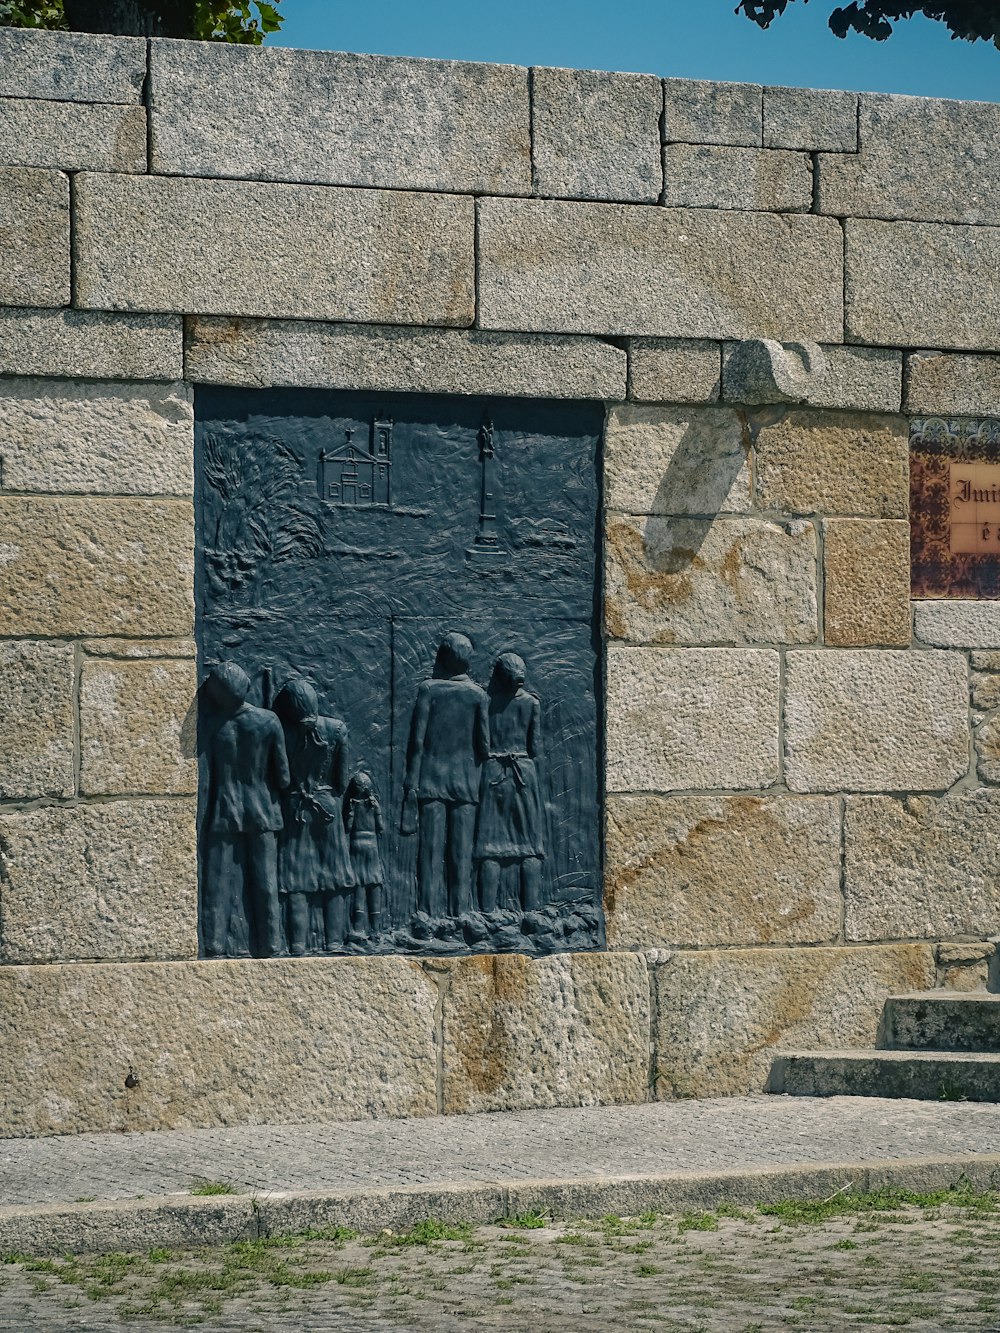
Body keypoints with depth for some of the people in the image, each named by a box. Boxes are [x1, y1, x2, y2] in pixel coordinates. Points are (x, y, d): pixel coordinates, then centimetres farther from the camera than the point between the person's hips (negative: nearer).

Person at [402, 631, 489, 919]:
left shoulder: (428, 688, -3)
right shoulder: (477, 694, 1)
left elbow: (417, 739, -6)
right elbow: (484, 745, 1)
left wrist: (411, 784, -3)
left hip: (432, 780, -1)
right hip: (466, 782, 1)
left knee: (431, 852, -2)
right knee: (461, 854, 5)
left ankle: (431, 916, -6)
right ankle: (460, 914, 3)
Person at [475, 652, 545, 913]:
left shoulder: (487, 701, 1)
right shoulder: (531, 703, 1)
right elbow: (535, 747, 2)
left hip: (492, 772, 0)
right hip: (524, 771, 0)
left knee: (490, 846, 0)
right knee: (530, 847, 3)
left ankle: (488, 910, -6)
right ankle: (531, 909, -3)